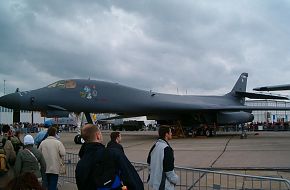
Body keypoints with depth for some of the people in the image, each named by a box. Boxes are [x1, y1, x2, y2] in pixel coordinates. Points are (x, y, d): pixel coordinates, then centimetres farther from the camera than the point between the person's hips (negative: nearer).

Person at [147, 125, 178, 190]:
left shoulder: (155, 146, 2)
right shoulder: (166, 149, -24)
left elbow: (149, 162, 13)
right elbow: (169, 170, -22)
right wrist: (175, 180, -6)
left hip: (155, 182, 8)